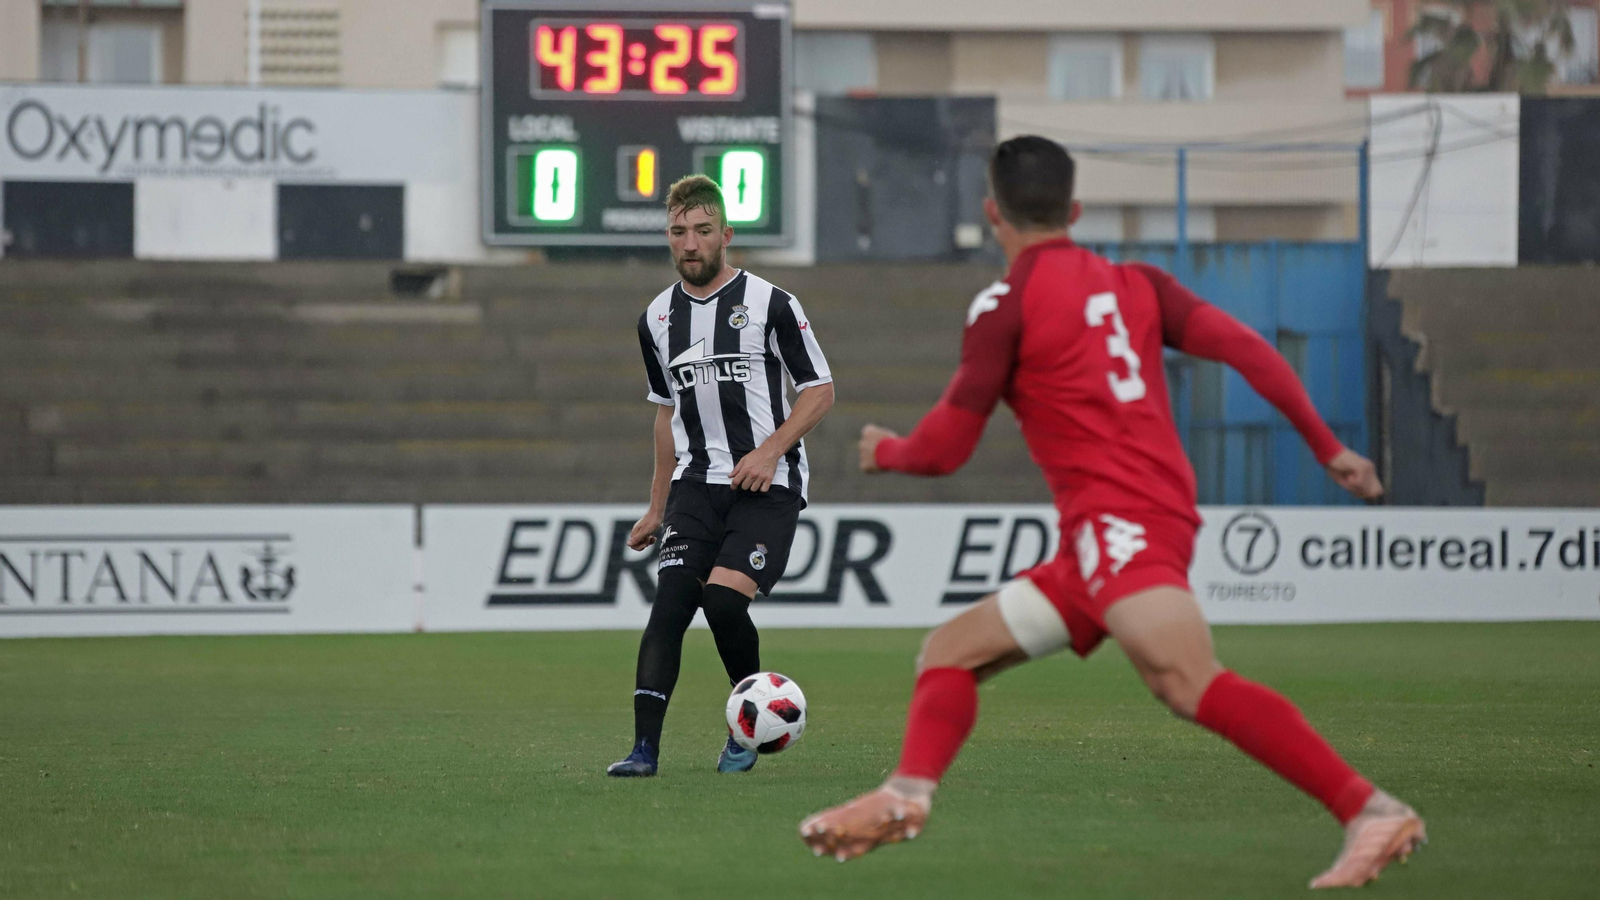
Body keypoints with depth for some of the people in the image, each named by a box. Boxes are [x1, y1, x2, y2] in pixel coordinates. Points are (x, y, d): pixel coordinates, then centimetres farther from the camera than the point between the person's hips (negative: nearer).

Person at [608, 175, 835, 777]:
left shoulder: (769, 303, -3)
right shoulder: (658, 318, 12)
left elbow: (819, 390, 0)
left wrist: (770, 449, -15)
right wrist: (657, 507, 23)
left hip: (767, 484, -4)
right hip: (696, 484, 4)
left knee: (724, 598, -21)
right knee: (669, 601, -14)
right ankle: (645, 747, -17)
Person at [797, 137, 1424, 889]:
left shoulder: (1007, 305, 0)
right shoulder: (1134, 284, 20)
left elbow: (945, 449, 2)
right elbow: (1243, 348, 8)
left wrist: (884, 451, 24)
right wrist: (1328, 447, 11)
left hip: (1118, 521, -9)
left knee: (1189, 684, -28)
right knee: (951, 651, 14)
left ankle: (1371, 813, -39)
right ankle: (904, 796, -6)